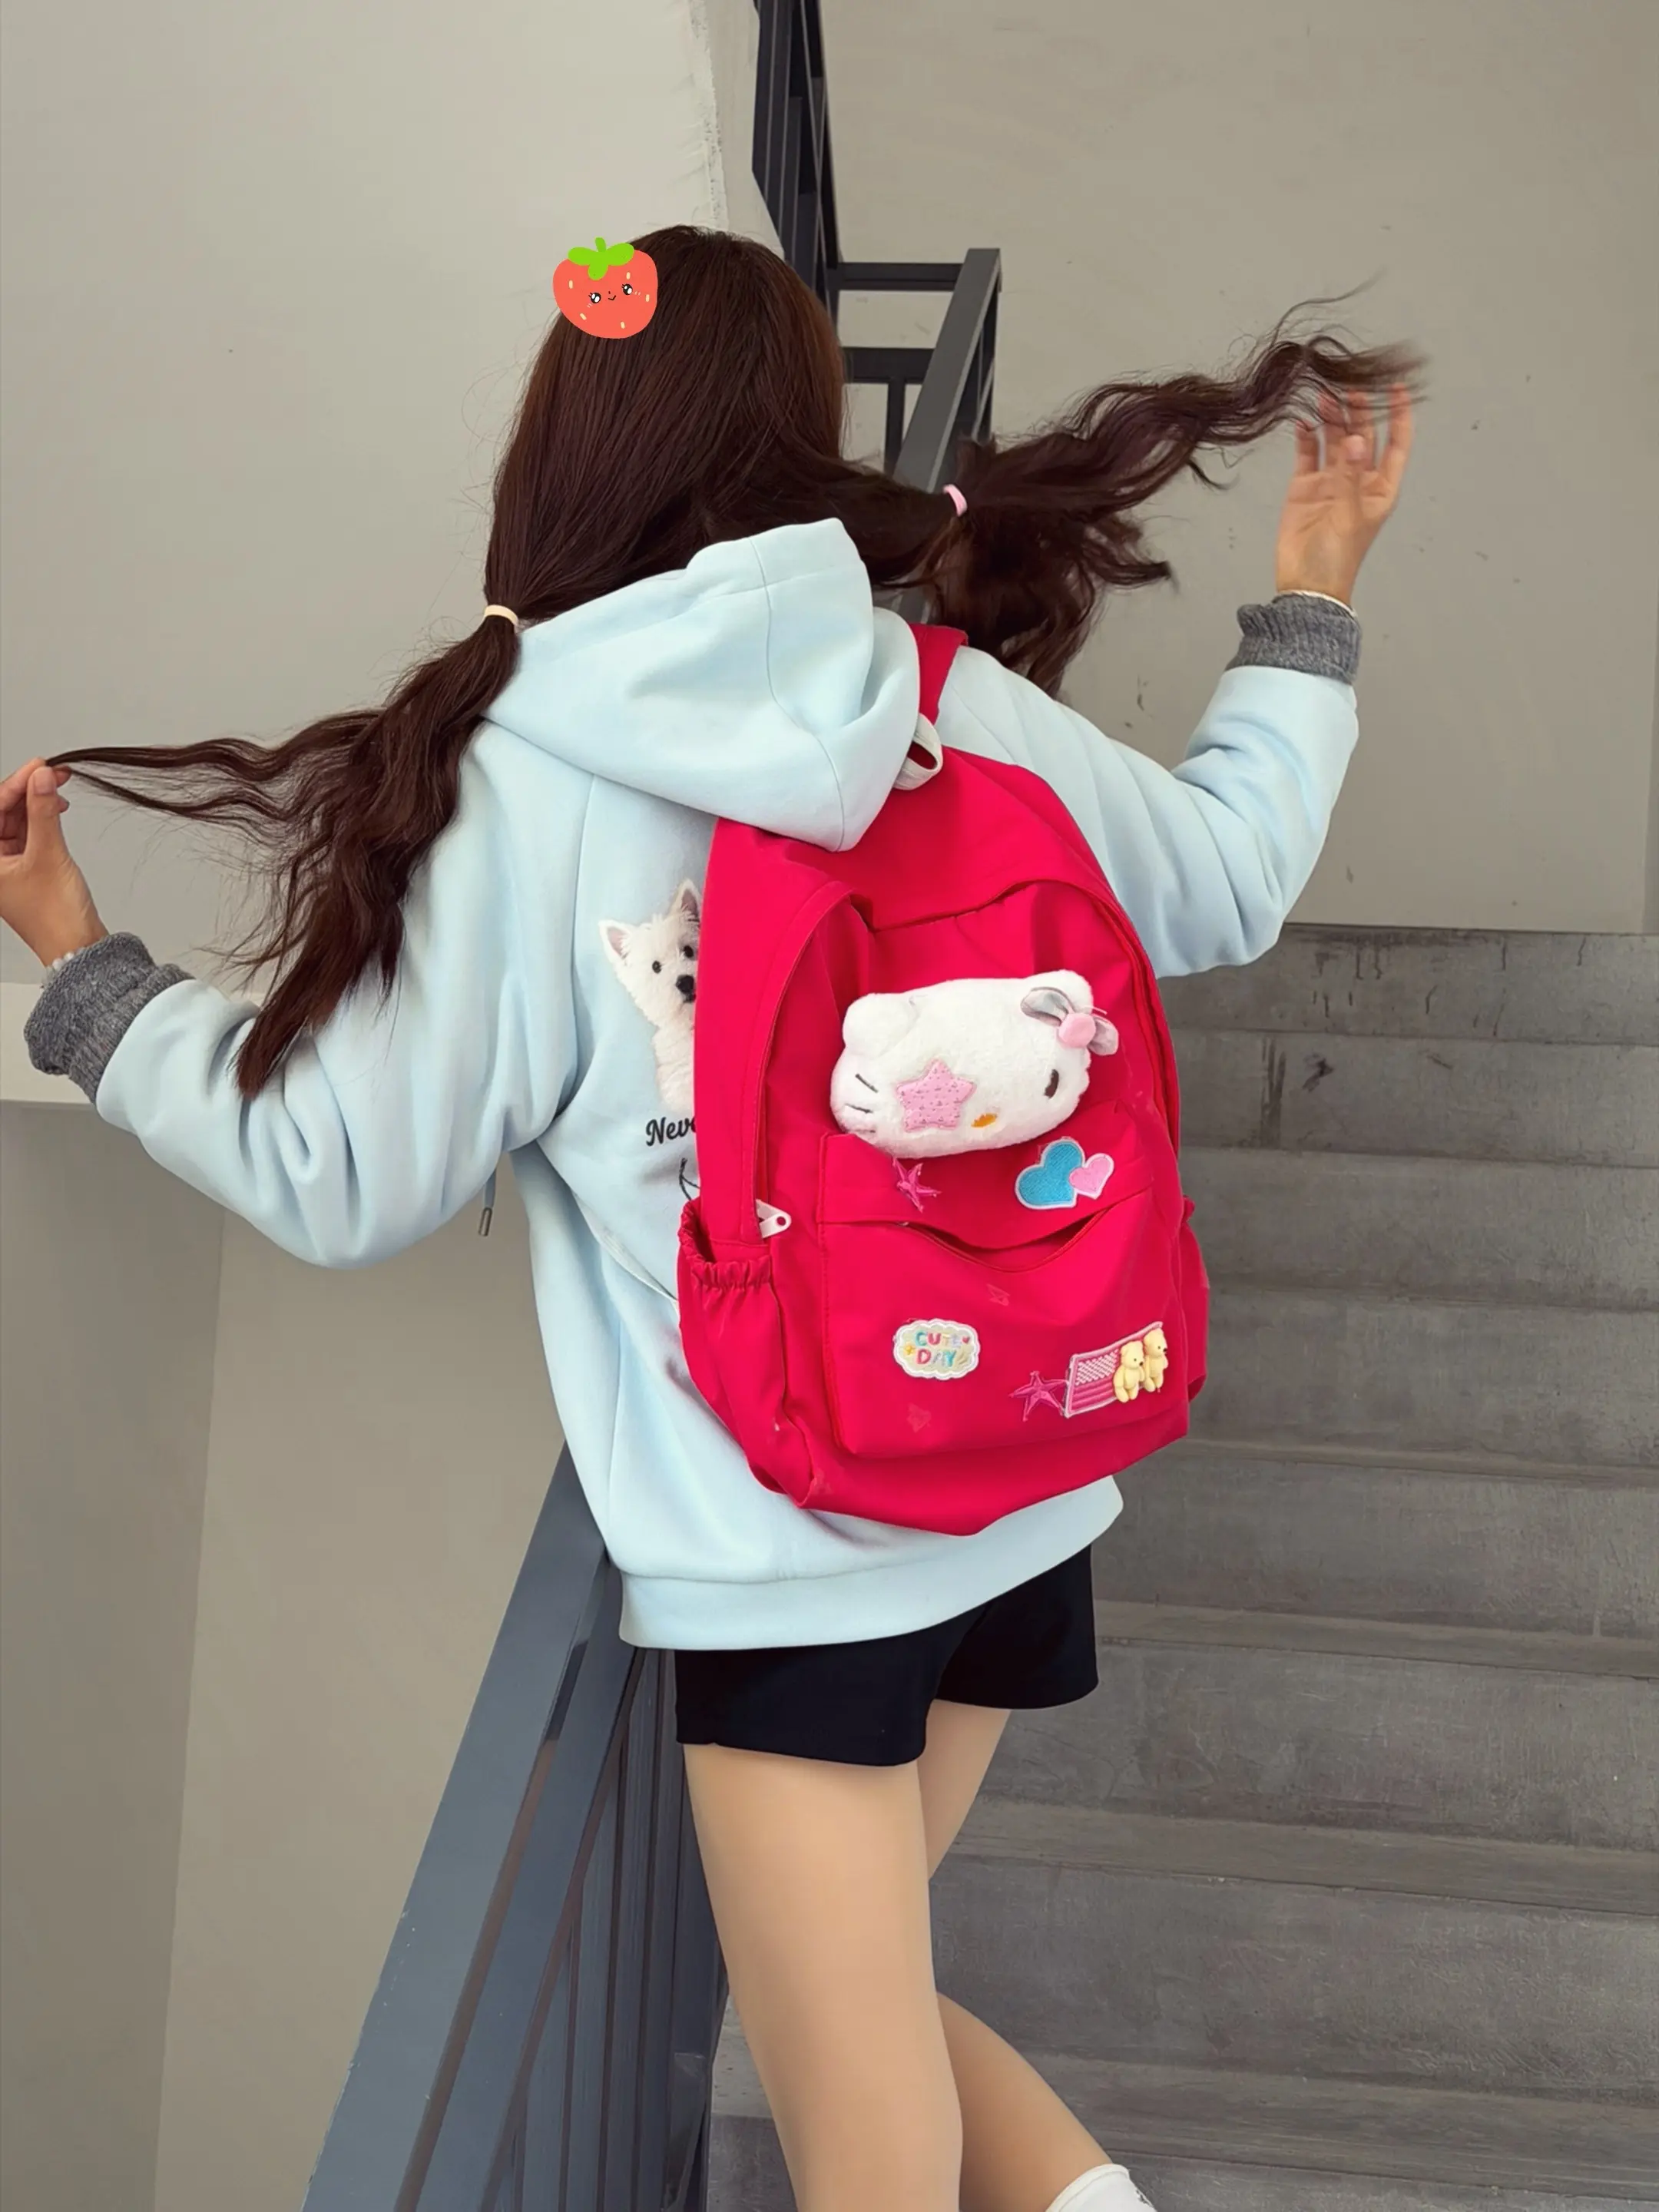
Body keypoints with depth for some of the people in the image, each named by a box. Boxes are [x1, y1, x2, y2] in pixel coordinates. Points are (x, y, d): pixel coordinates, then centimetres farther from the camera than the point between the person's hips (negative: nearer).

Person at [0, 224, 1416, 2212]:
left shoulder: (506, 792, -11)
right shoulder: (969, 708, -1)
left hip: (775, 1551, -5)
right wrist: (1312, 598, 29)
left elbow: (337, 1175, -4)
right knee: (858, 1977, 25)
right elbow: (1228, 880, 16)